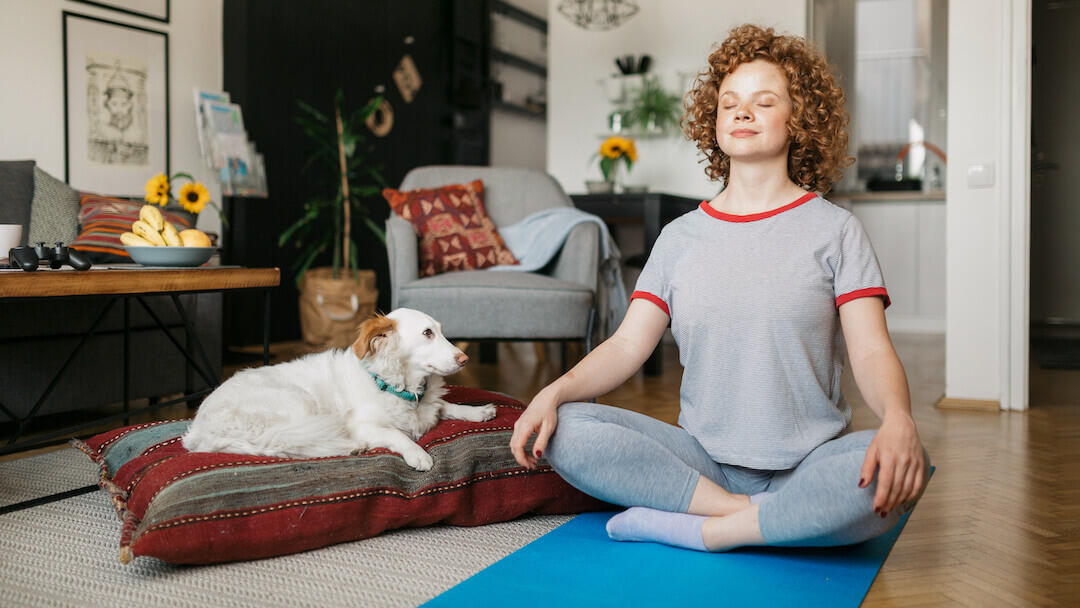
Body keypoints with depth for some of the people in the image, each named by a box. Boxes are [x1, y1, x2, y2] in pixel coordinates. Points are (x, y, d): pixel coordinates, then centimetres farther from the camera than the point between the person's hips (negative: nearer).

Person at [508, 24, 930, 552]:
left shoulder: (834, 230, 3)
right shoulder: (681, 237, 10)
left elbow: (871, 352, -8)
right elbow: (628, 344, 3)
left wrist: (898, 420, -30)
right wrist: (554, 392, -16)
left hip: (808, 464, -2)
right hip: (703, 458, 2)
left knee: (899, 472, -34)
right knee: (565, 430, -20)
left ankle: (691, 530, -23)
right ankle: (757, 517, -20)